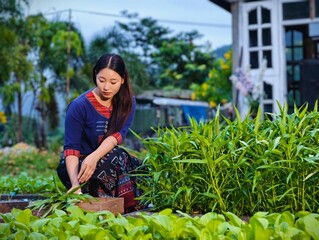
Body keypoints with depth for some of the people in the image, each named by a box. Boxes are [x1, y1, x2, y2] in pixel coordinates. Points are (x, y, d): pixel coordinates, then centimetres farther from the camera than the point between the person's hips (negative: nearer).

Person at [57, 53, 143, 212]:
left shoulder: (128, 102, -4)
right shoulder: (79, 106, -18)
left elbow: (117, 135, -19)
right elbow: (71, 148, -21)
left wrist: (94, 157, -39)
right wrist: (75, 185, -37)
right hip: (77, 164, -4)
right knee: (114, 157, -32)